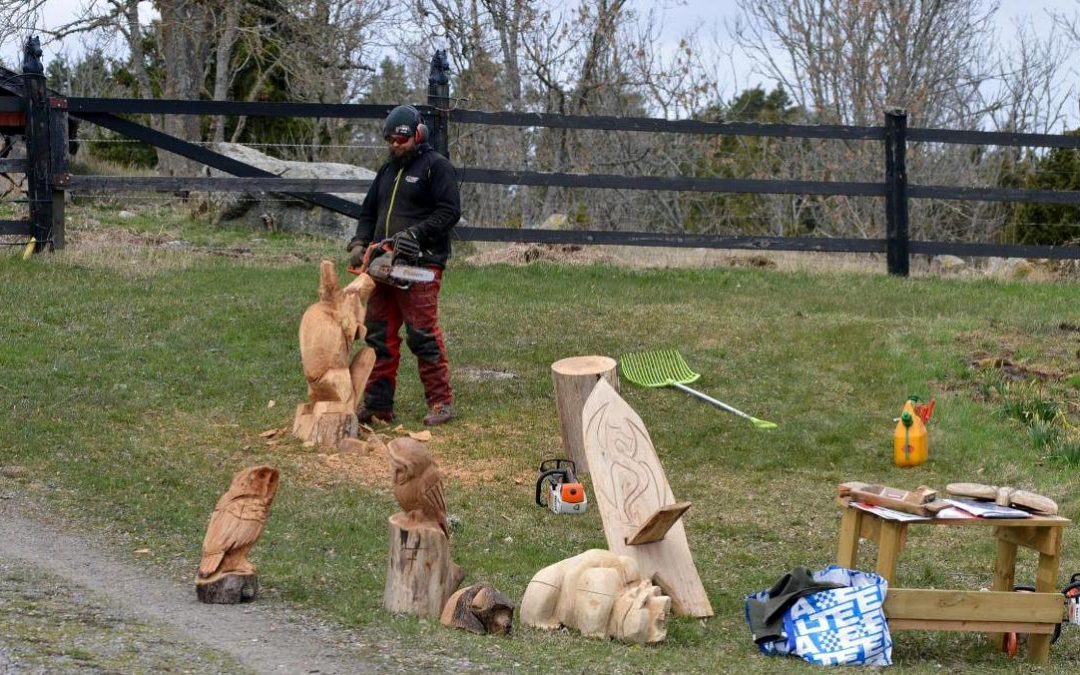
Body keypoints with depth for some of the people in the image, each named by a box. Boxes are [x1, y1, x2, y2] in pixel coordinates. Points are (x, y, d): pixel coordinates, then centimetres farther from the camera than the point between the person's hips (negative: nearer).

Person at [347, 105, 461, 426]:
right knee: (378, 334, 6)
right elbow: (369, 212, 23)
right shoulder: (388, 170, 21)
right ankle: (377, 403, 10)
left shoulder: (436, 167, -2)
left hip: (421, 265, -8)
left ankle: (441, 402, -4)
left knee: (423, 333, -10)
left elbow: (449, 211, -11)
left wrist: (415, 233, -20)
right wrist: (359, 243, 6)